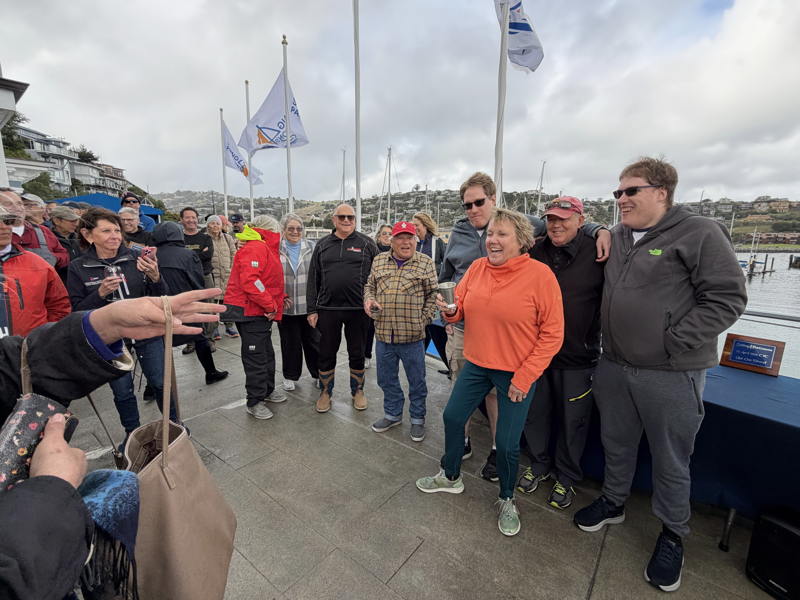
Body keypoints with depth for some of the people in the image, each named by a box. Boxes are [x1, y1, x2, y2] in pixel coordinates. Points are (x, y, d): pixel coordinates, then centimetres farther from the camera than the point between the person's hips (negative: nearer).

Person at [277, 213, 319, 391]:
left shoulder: (311, 248, 2)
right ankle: (290, 376, 30)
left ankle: (317, 374, 27)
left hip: (309, 305, 0)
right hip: (286, 305, 0)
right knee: (290, 343, 12)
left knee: (313, 341, 8)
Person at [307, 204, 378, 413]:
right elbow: (313, 279, 7)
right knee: (326, 353, 11)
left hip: (358, 309, -1)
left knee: (357, 353, 12)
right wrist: (312, 309, 2)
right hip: (327, 309, 2)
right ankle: (325, 392, 30)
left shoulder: (366, 244, 2)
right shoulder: (322, 245, 8)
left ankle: (358, 391, 31)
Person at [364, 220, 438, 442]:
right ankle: (392, 414, 40)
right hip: (383, 334, 3)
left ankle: (418, 419, 34)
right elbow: (369, 286, 17)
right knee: (386, 379, 18)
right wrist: (368, 299, -3)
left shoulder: (425, 262, -2)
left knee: (417, 381, 12)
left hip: (412, 336, -3)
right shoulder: (379, 261, 7)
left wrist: (424, 319, -7)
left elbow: (432, 294, 0)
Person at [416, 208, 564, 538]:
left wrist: (524, 378, -15)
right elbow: (461, 306, 8)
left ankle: (507, 499, 38)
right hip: (476, 363, 5)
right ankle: (450, 476, 43)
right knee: (452, 417, 15)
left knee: (507, 443, 7)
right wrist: (451, 310, -16)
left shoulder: (540, 274, -16)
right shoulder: (477, 268, -2)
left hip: (517, 372, -4)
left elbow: (553, 333, -13)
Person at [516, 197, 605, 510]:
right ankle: (539, 464, 41)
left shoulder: (597, 253, -10)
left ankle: (567, 476, 37)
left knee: (572, 420, 14)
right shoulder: (535, 250, 0)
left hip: (577, 357, -3)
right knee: (534, 413, 17)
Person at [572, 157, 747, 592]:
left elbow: (727, 298, -14)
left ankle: (672, 534, 36)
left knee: (671, 460, 12)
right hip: (613, 366, 6)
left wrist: (673, 344, -17)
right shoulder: (616, 238, 7)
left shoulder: (699, 233, -10)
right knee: (616, 443, 21)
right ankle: (613, 502, 44)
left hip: (672, 375, -5)